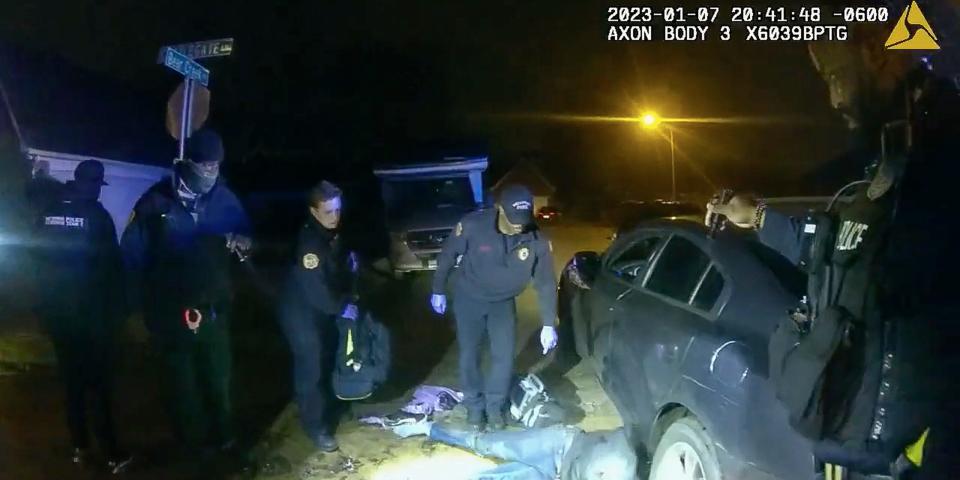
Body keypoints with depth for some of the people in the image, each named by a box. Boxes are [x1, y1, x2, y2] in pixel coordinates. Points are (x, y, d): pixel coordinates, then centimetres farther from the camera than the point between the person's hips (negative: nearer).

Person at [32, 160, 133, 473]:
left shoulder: (48, 213, 3)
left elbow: (39, 259, 9)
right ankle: (112, 454, 1)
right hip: (90, 312, -5)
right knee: (99, 383, -1)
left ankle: (80, 446, 23)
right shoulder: (96, 214, -12)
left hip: (56, 311, 5)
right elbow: (111, 265, -11)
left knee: (71, 380, 15)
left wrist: (46, 304, 16)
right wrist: (116, 309, -3)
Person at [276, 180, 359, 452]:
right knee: (311, 369, -1)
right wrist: (342, 308, -17)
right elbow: (314, 286, -28)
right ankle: (317, 427, 10)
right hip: (303, 313, -8)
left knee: (330, 362, 19)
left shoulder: (333, 234, 0)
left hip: (325, 310, 8)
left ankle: (331, 409, 38)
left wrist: (350, 298, -2)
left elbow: (340, 271, 13)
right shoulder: (308, 241, -27)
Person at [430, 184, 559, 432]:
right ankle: (474, 405, 24)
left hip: (503, 302, 2)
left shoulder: (537, 240, -24)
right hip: (469, 298, -1)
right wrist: (438, 291, -3)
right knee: (469, 354, 4)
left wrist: (548, 324, -11)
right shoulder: (472, 226, -31)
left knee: (504, 355, 0)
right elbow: (448, 255, -13)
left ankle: (495, 406, 21)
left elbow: (546, 283, -11)